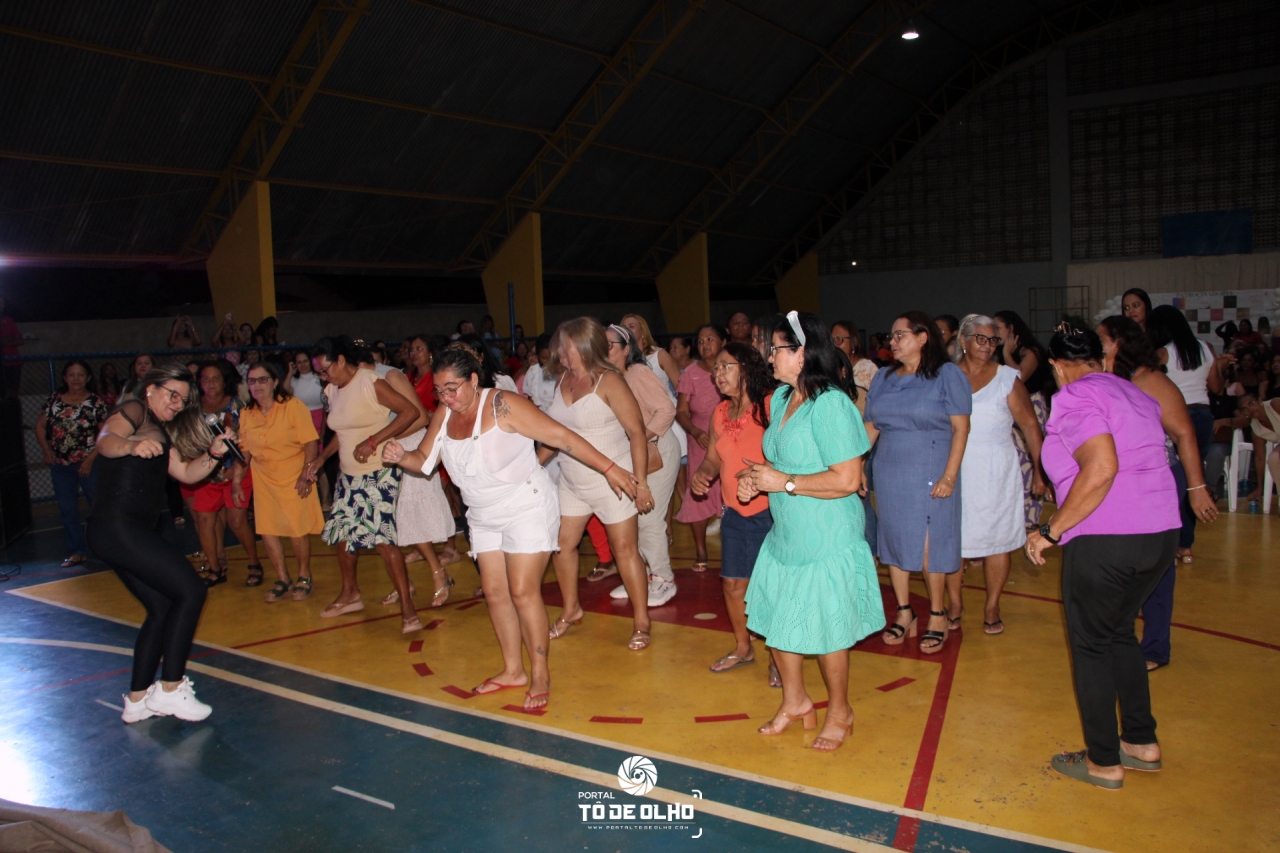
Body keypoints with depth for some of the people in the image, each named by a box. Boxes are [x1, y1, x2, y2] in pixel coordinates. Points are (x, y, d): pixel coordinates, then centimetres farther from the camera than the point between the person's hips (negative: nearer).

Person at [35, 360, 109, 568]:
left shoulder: (95, 402, -7)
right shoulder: (54, 399, 4)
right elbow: (40, 426, 11)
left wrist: (90, 459, -13)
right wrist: (46, 450, -1)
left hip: (88, 463, -4)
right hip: (60, 465, 4)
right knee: (67, 510, 9)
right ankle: (78, 552, 19)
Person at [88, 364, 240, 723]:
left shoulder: (160, 432, 22)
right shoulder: (133, 411, -5)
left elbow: (186, 472, 17)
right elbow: (105, 440, -27)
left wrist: (213, 453, -1)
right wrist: (131, 445, -49)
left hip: (125, 533, 10)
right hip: (118, 528, -10)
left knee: (163, 609, 12)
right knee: (191, 590, -12)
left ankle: (138, 699, 18)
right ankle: (170, 689, -5)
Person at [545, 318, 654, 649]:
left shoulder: (608, 382, -16)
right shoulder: (564, 380, 4)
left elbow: (636, 432, -18)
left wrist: (640, 482, -22)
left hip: (613, 480, -7)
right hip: (572, 480, 7)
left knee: (625, 548, -1)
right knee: (562, 543, 10)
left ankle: (641, 623, 12)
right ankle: (570, 609, 32)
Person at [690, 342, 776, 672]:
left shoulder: (772, 404, -14)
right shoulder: (720, 414, 8)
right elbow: (714, 458, 18)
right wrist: (701, 473, -2)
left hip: (771, 511, -7)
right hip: (736, 513, 7)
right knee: (733, 583, 13)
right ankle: (742, 648, 34)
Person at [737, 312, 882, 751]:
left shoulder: (830, 404, -22)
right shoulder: (781, 398, 5)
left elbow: (847, 480, -25)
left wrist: (783, 482, -20)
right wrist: (757, 478, -1)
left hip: (826, 542, -8)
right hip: (784, 534, 8)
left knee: (825, 631, 8)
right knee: (776, 620, 16)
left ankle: (839, 711, 33)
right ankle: (795, 701, 39)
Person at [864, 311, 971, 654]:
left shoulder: (947, 375, -5)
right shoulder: (883, 378, 10)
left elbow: (961, 427, -9)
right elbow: (870, 427, 12)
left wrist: (949, 476, -15)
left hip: (930, 475, -5)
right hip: (889, 475, 5)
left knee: (931, 547, 0)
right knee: (894, 542, 9)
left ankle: (938, 617, 16)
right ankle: (904, 615, 22)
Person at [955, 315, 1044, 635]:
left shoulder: (1008, 378, -1)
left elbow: (1030, 426, -1)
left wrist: (1039, 471, -4)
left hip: (995, 473, -1)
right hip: (953, 472, 1)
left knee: (996, 540, 3)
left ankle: (992, 608, 17)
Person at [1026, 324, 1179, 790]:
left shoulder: (1074, 397, -10)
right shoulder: (1135, 394, 16)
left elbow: (1101, 469, -24)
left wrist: (1052, 531, -19)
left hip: (1104, 541, -8)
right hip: (1162, 531, 8)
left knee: (1091, 646, 8)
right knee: (1119, 633, 24)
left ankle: (1104, 763, 18)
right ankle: (1142, 742, 32)